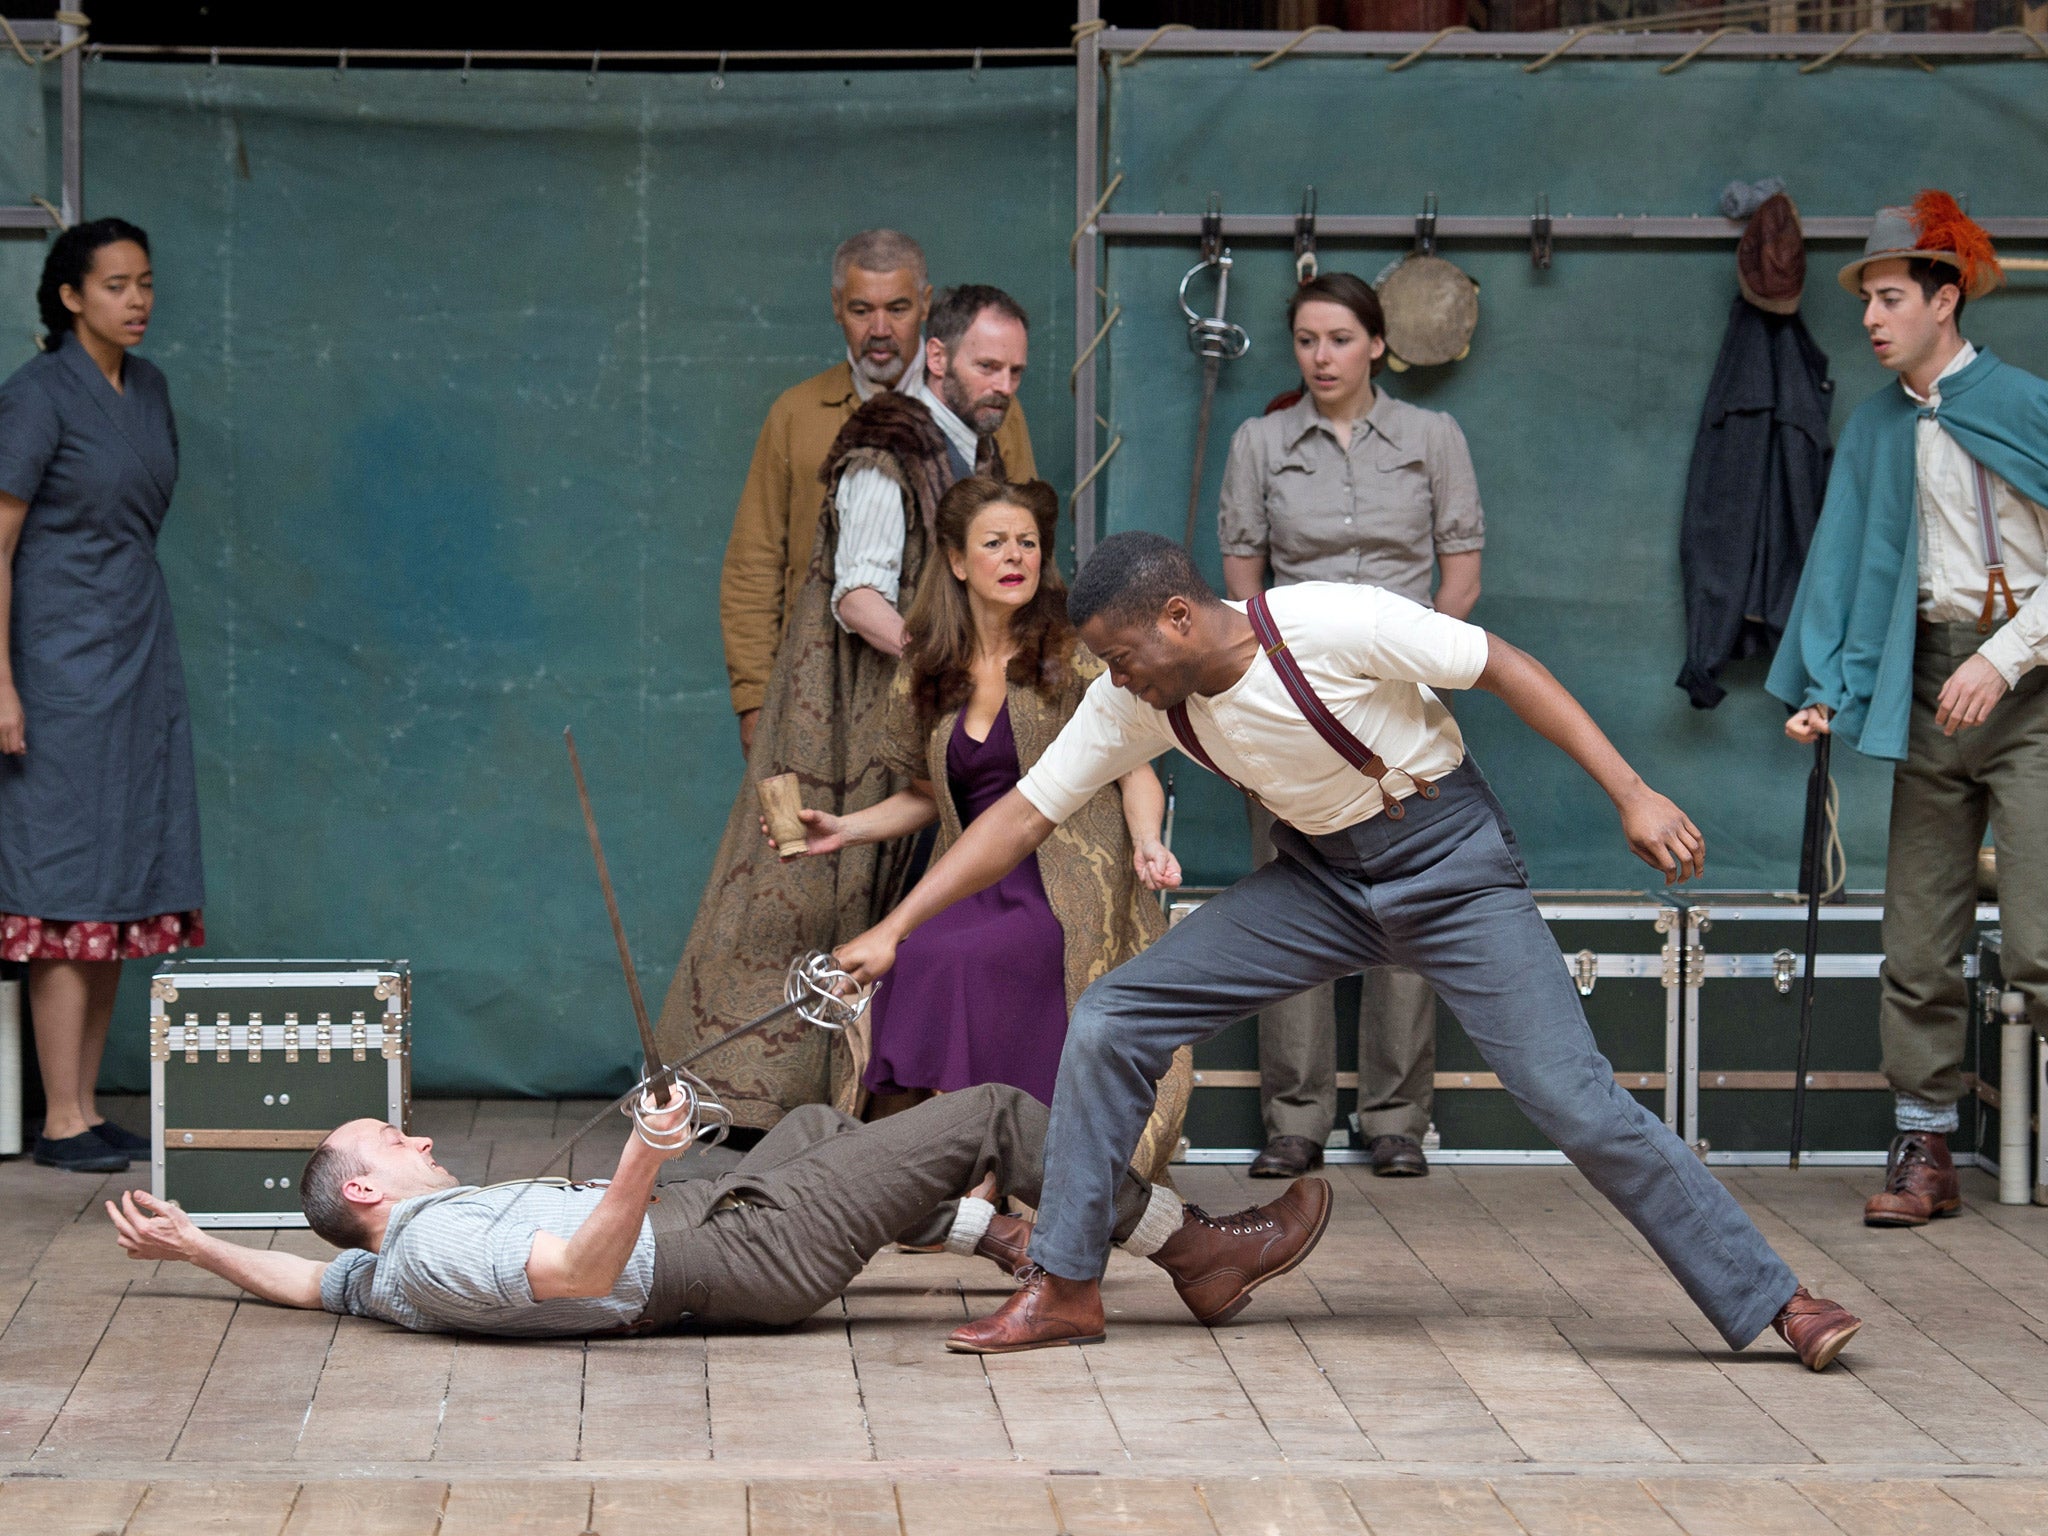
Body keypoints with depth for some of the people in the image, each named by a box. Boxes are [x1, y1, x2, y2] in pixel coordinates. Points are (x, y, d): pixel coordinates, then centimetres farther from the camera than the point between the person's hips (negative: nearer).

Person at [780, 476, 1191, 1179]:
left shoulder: (1075, 657, 1)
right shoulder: (924, 679, 13)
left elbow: (1134, 769, 0)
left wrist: (1145, 841, -20)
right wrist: (847, 827, 8)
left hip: (1069, 888, -4)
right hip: (975, 887, 4)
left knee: (952, 962, -30)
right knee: (898, 968, -27)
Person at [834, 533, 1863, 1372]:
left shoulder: (1334, 625, -26)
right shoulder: (1133, 705, -10)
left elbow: (1503, 669, -18)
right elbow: (1024, 815, -4)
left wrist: (1632, 794, -20)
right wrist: (894, 929, -10)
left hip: (1450, 863, -5)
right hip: (1319, 877, 5)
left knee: (1575, 1100, -15)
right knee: (1109, 1020, -8)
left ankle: (1773, 1301, -5)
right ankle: (1063, 1289, 3)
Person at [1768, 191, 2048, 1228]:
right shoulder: (1876, 430, 12)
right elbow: (1847, 564, 11)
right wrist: (1826, 688, 0)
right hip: (1929, 686, 6)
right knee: (1919, 937, 5)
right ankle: (1924, 1150, 11)